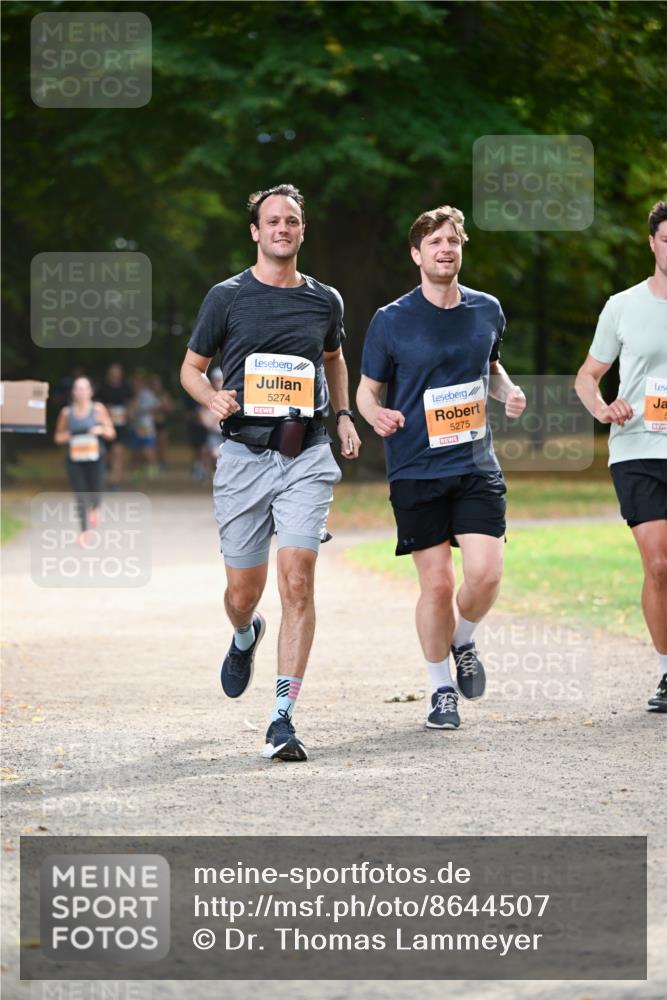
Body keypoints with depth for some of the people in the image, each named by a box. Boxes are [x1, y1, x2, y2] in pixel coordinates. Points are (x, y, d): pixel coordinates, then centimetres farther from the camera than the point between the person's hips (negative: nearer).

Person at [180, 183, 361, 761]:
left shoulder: (325, 301, 11)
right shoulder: (228, 297, 3)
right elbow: (191, 368, 11)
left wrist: (343, 415, 19)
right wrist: (213, 398, -10)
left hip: (306, 456, 1)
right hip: (245, 453, 0)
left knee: (297, 581, -15)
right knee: (244, 593, 4)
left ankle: (283, 718, -13)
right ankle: (245, 638, 44)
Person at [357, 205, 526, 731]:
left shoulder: (487, 310, 7)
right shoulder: (391, 321, -4)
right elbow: (367, 389, 4)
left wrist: (508, 391, 2)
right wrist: (376, 413, -19)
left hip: (477, 466, 2)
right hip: (416, 470, -2)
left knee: (486, 574, -12)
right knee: (437, 583, -4)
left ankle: (464, 642, 21)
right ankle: (442, 688, 16)